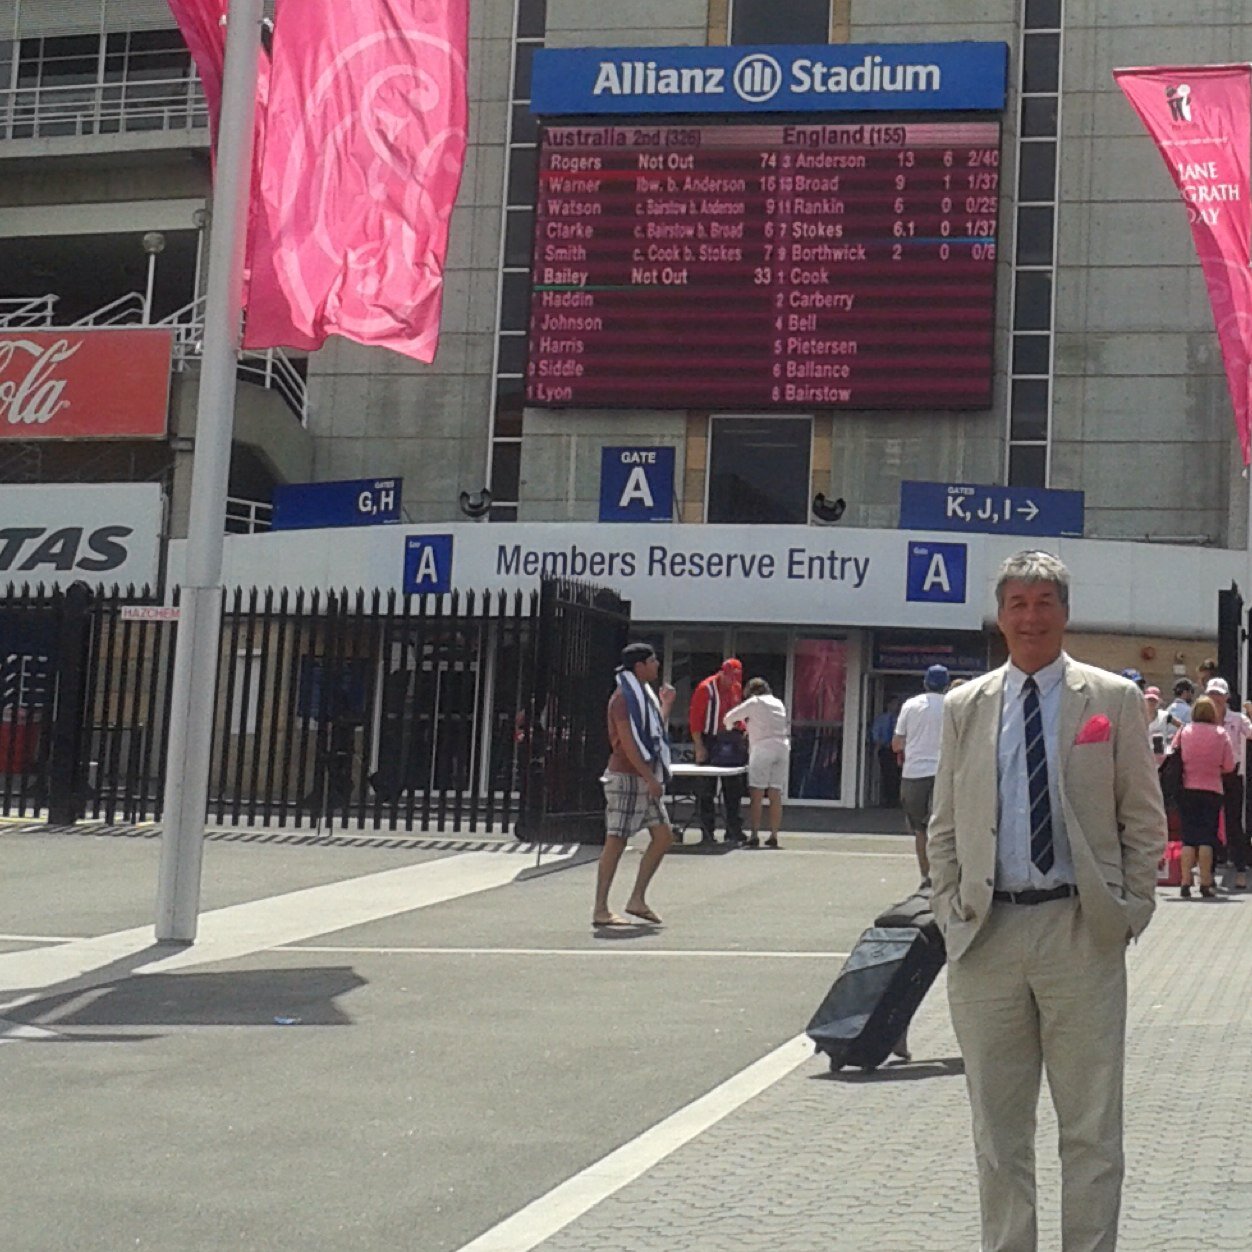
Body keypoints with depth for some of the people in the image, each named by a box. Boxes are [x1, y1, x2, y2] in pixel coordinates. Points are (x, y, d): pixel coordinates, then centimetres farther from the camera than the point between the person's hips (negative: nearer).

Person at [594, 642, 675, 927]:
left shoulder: (644, 695, 17)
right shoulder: (623, 697, -14)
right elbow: (627, 741, -21)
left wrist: (666, 705, 25)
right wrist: (649, 777, -23)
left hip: (645, 779, 10)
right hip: (627, 778, -10)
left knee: (663, 836, 7)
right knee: (616, 842, -6)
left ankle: (637, 900, 13)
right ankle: (600, 910, -2)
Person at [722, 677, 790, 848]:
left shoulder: (754, 702, 4)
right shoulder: (779, 703, 20)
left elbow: (728, 718, 3)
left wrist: (729, 729, 25)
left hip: (762, 748, -5)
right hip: (783, 748, 5)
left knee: (757, 795, -5)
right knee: (775, 795, 5)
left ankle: (754, 835, -11)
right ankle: (773, 835, 3)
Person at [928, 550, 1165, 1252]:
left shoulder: (1114, 700, 3)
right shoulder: (965, 708, 10)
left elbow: (1143, 819, 5)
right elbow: (944, 825, 13)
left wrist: (1131, 911, -2)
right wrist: (951, 911, 4)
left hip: (1082, 932, -2)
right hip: (987, 933, 2)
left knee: (1091, 1127, 3)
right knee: (998, 1128, 10)